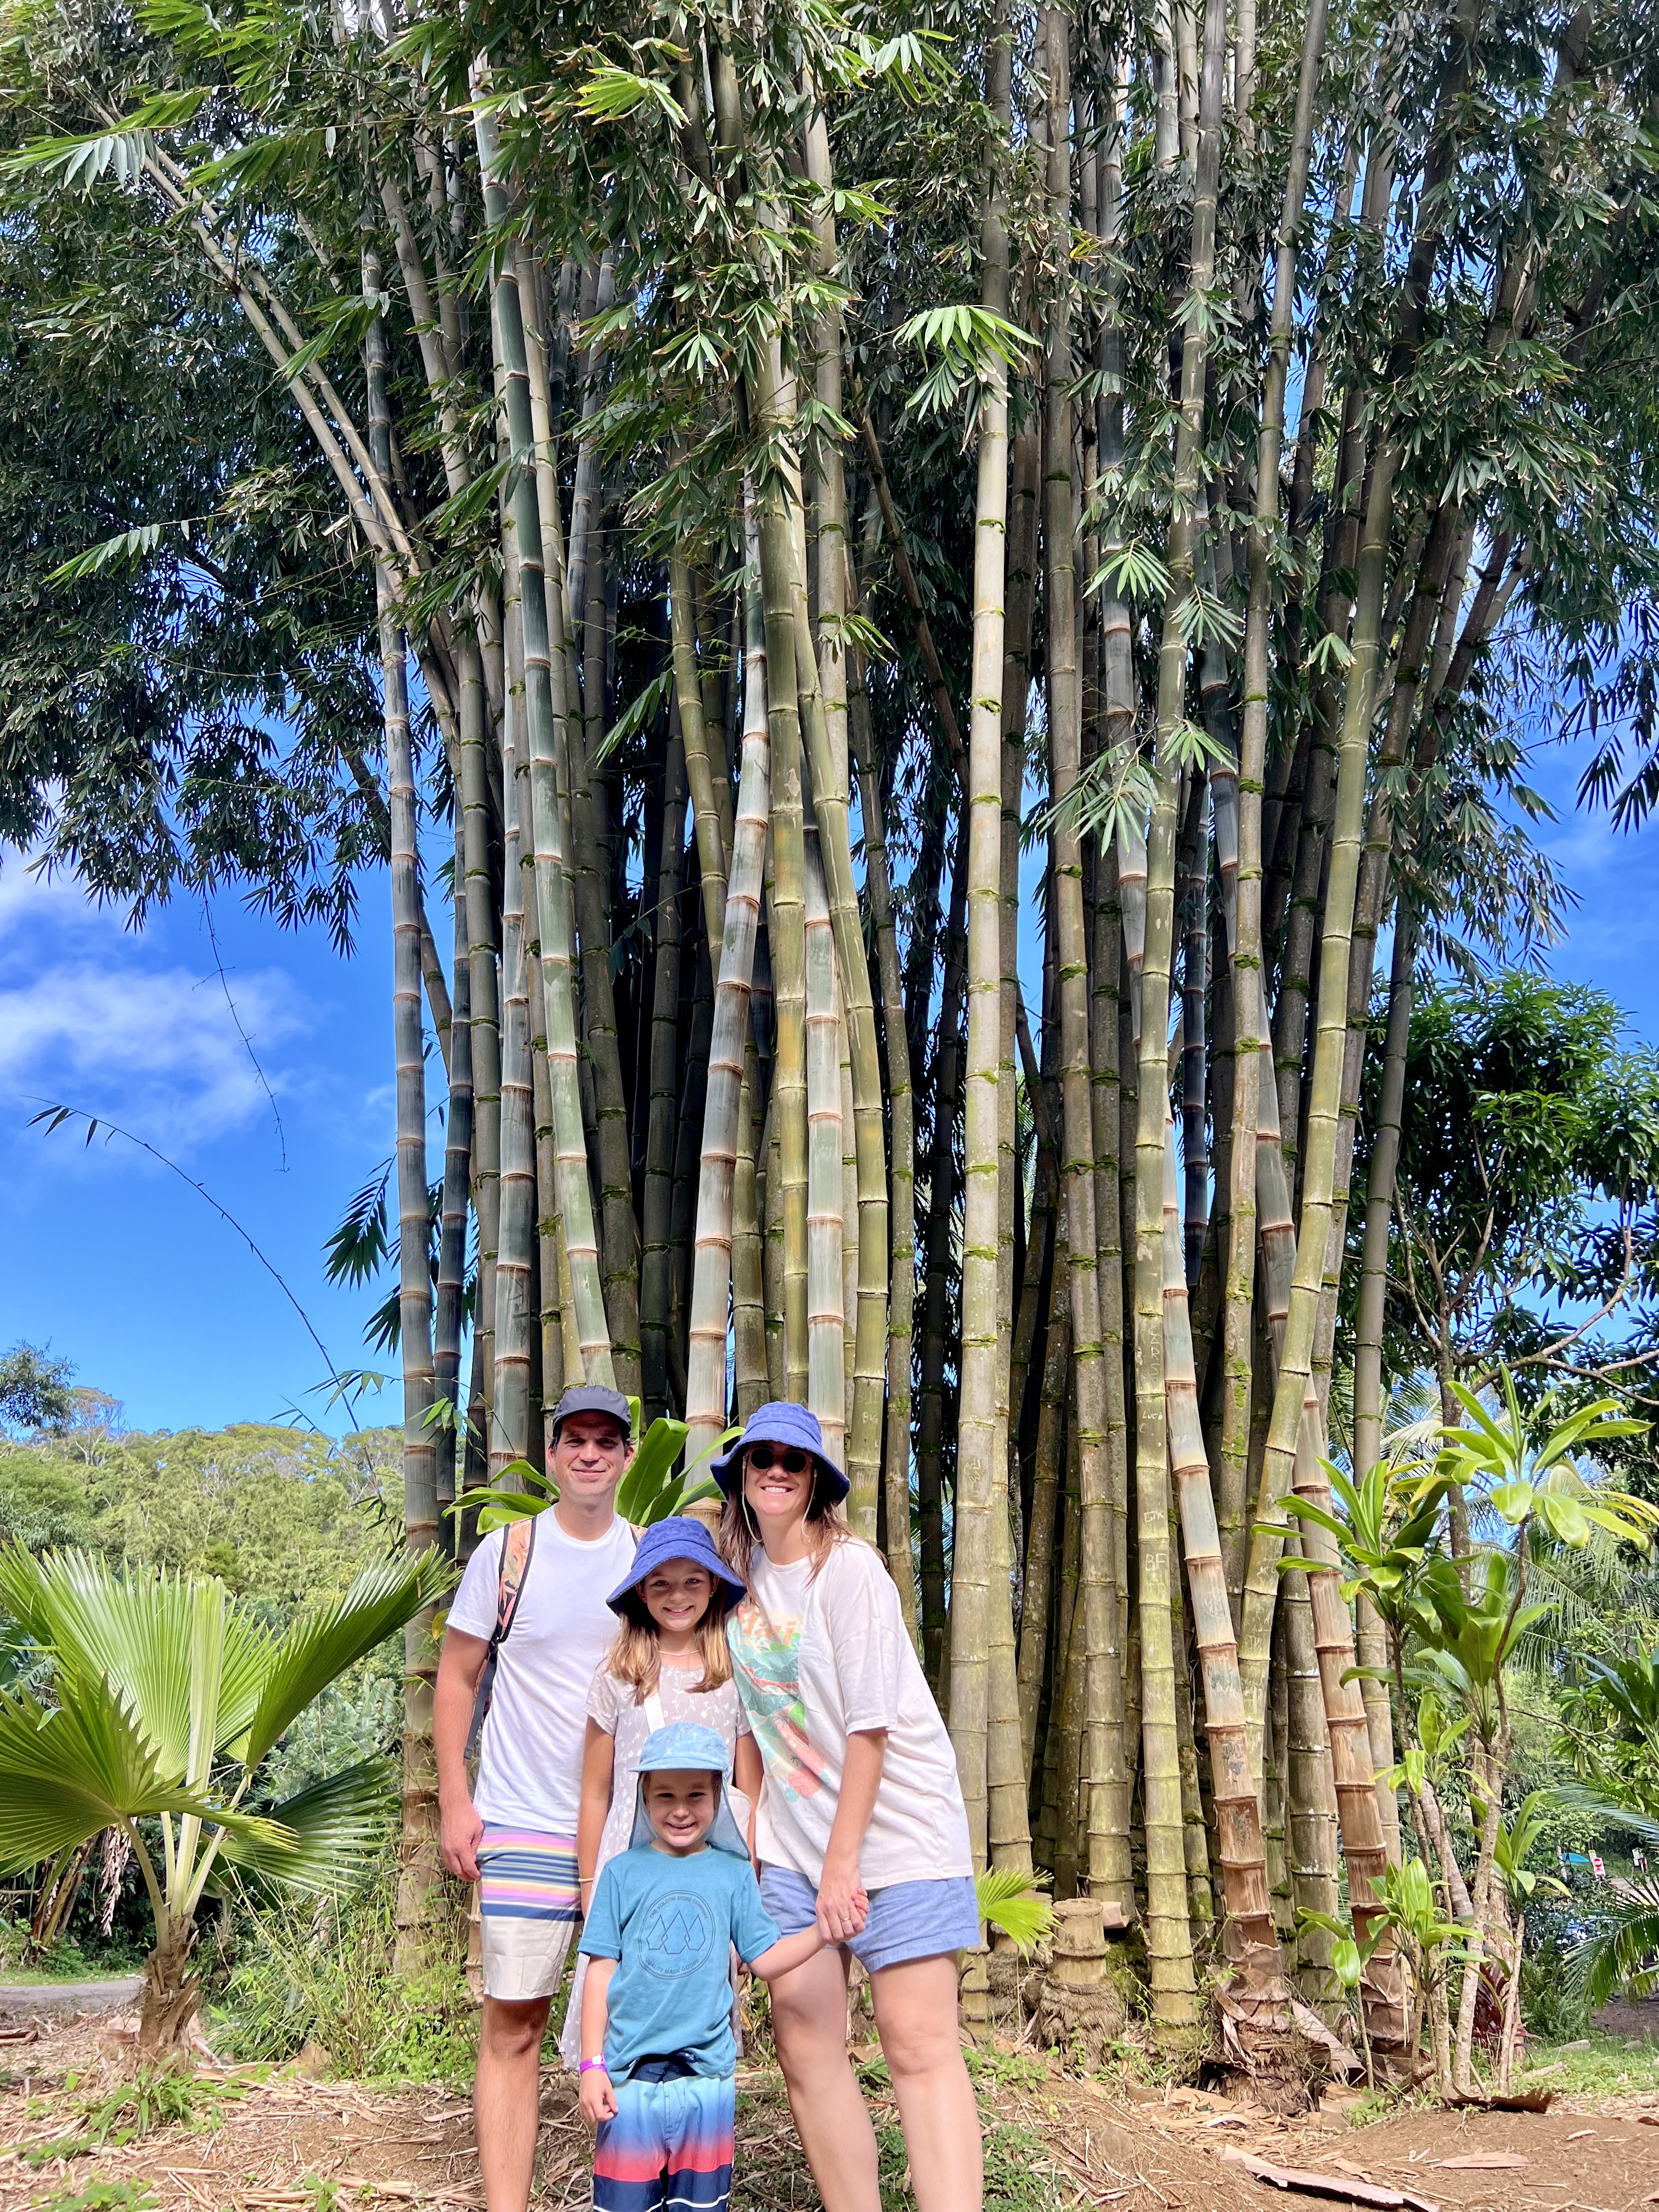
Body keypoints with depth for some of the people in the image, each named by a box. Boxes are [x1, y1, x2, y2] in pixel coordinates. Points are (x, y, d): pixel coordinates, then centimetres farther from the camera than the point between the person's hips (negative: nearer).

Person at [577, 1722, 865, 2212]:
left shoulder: (733, 1874, 4)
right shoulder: (623, 1872, -1)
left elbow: (765, 1960, 4)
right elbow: (601, 1971, 1)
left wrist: (823, 1930, -9)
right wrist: (592, 2064, -2)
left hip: (707, 2071, 1)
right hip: (630, 2070, -1)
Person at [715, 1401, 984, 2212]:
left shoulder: (847, 1568, -11)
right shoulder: (742, 1575, 7)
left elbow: (870, 1724, -14)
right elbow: (754, 1715, 13)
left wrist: (844, 1861, -15)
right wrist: (745, 1831, 7)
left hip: (894, 1825, -6)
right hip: (795, 1836, 6)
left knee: (917, 2043, -11)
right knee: (804, 2043, 0)